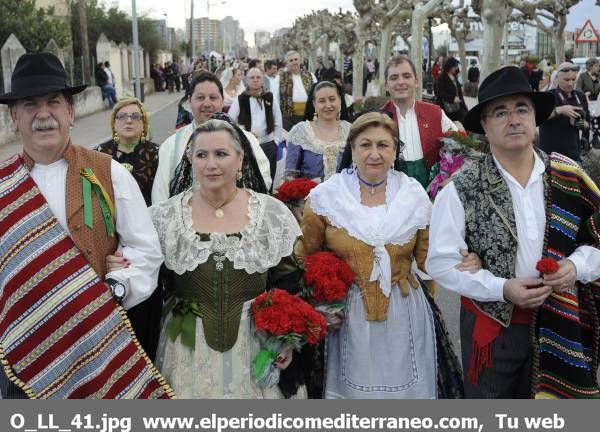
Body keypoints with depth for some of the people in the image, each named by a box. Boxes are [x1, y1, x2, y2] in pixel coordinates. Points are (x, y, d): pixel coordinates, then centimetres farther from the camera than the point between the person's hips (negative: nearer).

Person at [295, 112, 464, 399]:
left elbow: (428, 258, 10)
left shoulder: (415, 194, 1)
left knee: (403, 387, 11)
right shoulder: (326, 195, -4)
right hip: (347, 316, -1)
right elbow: (305, 257, 3)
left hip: (403, 316, 1)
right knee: (352, 389, 10)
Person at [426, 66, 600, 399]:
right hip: (492, 325, -2)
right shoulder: (461, 191, -13)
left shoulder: (568, 177, -3)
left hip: (558, 326, 3)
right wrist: (502, 289, -21)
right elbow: (440, 262, -12)